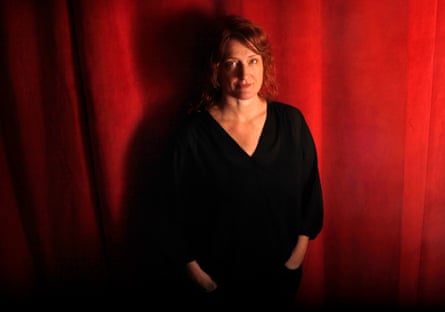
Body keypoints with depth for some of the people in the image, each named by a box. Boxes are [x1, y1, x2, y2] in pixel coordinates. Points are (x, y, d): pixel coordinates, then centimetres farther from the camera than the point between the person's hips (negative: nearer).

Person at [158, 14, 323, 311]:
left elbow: (310, 192, 0)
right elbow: (178, 213, -9)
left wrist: (299, 250, -1)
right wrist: (195, 272, -6)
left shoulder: (291, 121, -9)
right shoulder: (193, 134, -17)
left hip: (280, 273, 3)